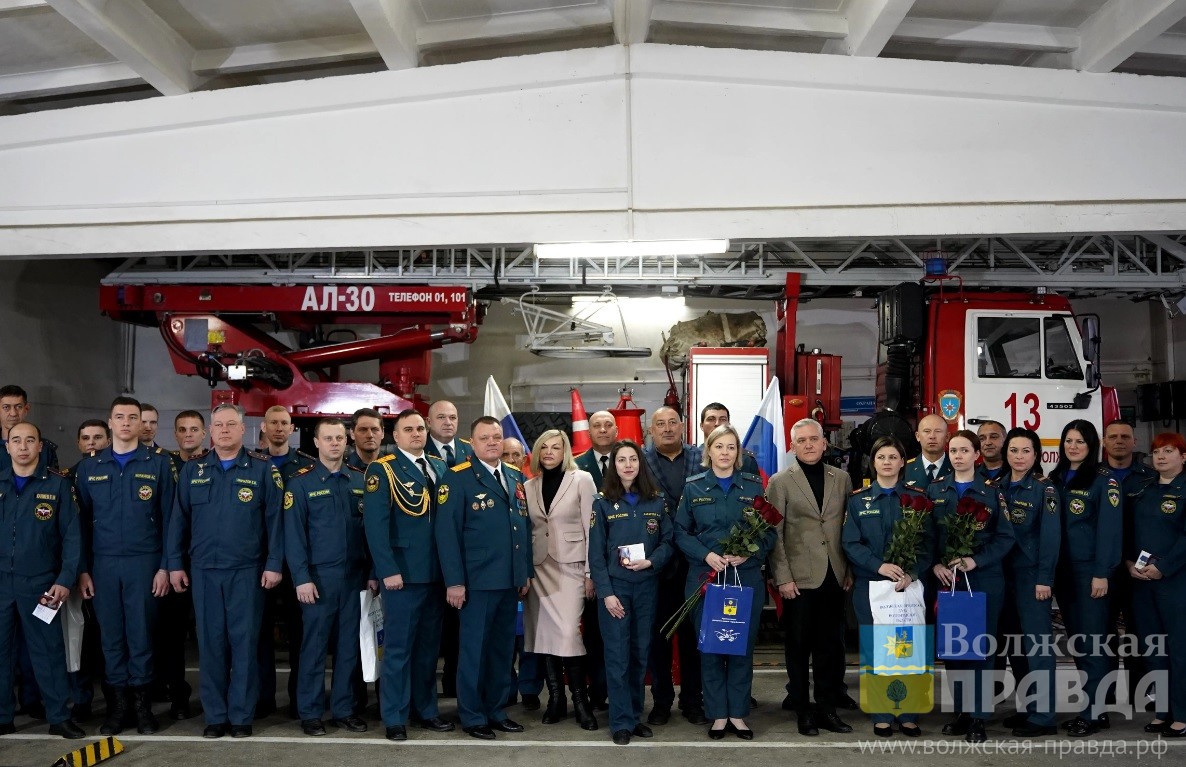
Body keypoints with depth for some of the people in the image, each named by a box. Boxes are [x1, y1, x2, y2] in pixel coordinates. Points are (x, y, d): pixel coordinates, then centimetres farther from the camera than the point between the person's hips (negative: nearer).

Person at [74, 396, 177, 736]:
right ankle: (118, 701, 17)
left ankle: (142, 702, 14)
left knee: (141, 632, 2)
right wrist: (82, 569, 3)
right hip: (103, 563, 2)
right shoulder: (89, 467, 8)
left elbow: (169, 517, -2)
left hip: (144, 562, -2)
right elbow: (82, 521, 8)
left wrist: (165, 566, -7)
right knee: (110, 634, 7)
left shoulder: (159, 462, 0)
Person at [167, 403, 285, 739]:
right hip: (203, 570, 2)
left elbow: (275, 520, -2)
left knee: (244, 642, 2)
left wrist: (274, 564, -7)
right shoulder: (192, 470, 8)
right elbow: (179, 520, 9)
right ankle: (215, 715, 17)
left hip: (247, 571, -2)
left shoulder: (262, 469, -1)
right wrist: (175, 564, 4)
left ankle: (242, 715, 13)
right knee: (210, 642, 7)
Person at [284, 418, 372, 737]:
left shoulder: (360, 481, 8)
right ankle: (310, 713, 14)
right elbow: (294, 534, -6)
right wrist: (302, 577, -12)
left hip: (355, 575, 4)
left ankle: (343, 710, 19)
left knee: (349, 645, 9)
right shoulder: (301, 482, -2)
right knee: (314, 646, 3)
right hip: (319, 576, -3)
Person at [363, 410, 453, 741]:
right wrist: (388, 570, -20)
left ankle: (425, 710, 24)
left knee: (429, 646, 13)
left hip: (436, 573, 6)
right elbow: (375, 523, -13)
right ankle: (394, 718, 11)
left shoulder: (440, 468, 13)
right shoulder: (382, 469, -5)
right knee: (398, 648, 1)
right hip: (402, 572, -6)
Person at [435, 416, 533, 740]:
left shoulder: (516, 477, 12)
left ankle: (496, 710, 26)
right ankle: (472, 716, 16)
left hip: (510, 580, 6)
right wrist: (454, 581, -15)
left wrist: (527, 572, 13)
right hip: (477, 580, -6)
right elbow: (447, 532, -11)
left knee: (503, 649, 13)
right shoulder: (458, 478, -7)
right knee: (474, 649, 4)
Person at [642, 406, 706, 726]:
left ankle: (692, 699, 21)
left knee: (692, 631, 8)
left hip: (695, 560, 1)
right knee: (658, 631, 7)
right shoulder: (641, 460, 3)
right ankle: (661, 699, 20)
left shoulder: (702, 458, 6)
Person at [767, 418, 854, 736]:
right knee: (799, 647, 5)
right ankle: (803, 711, 17)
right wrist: (783, 577, -9)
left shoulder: (842, 479, 9)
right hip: (799, 578, -3)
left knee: (831, 646, 9)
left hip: (834, 577, 3)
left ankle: (828, 708, 20)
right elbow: (775, 534, -4)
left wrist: (851, 570, 5)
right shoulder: (780, 482, 0)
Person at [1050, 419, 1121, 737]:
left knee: (1091, 639, -4)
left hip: (1090, 569, -6)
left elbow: (1110, 528, -11)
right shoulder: (1056, 478, 12)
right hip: (1062, 569, 6)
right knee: (1076, 640, 10)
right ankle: (1093, 706, 19)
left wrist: (1102, 573, -16)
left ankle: (1093, 713, 2)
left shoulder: (1103, 479, -6)